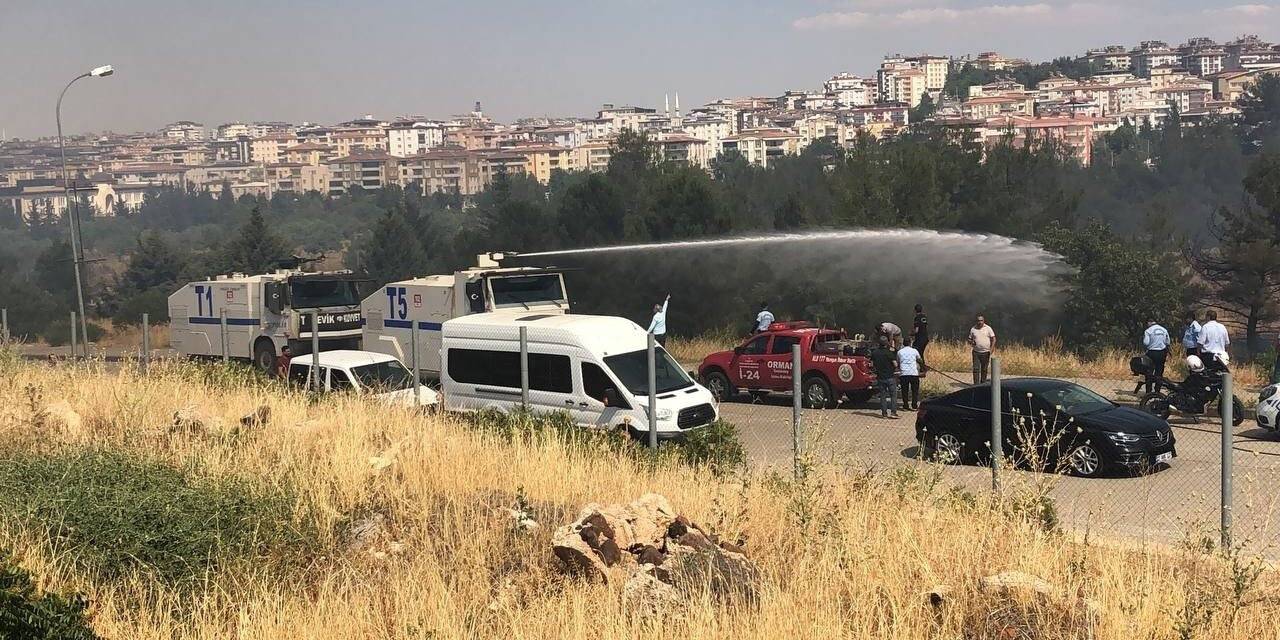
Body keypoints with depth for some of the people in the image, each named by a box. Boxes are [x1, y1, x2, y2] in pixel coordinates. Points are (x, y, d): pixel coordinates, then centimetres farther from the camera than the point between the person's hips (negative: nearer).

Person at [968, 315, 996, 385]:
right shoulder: (973, 329, 6)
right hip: (976, 352, 1)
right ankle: (976, 384, -7)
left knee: (984, 369, 6)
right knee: (976, 369, -7)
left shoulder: (988, 328, 1)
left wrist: (991, 349, -11)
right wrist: (971, 343, -9)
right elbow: (969, 339, 15)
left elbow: (993, 339, 1)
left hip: (986, 352, -1)